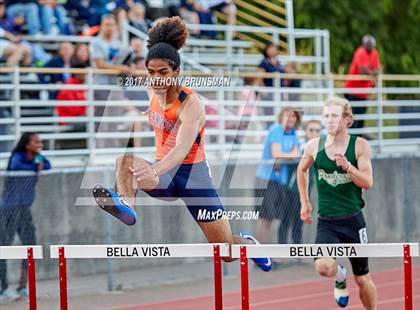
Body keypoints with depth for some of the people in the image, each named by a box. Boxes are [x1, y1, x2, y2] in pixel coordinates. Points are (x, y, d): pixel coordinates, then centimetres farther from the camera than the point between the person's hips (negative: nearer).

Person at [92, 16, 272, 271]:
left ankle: (248, 242, 38)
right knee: (125, 160, -27)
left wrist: (155, 172, -58)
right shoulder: (154, 92, -6)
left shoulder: (191, 104, -24)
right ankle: (126, 206, -50)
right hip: (164, 172, 5)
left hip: (193, 174, -5)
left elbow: (182, 149, -40)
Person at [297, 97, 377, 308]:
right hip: (326, 222, 1)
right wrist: (305, 203, 16)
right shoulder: (314, 146, -1)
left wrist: (348, 167, -27)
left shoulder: (360, 146, -6)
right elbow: (302, 170, 19)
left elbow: (367, 183, -10)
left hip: (352, 220, -1)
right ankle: (340, 277, 12)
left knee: (362, 279, 8)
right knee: (323, 267, -25)